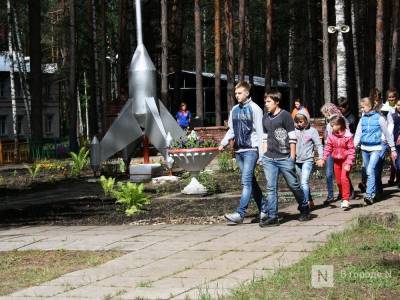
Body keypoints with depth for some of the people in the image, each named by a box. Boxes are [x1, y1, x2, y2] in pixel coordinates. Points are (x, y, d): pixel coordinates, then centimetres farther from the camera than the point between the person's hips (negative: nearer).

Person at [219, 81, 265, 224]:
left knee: (246, 181, -14)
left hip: (251, 150, -7)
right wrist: (223, 143, 5)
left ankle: (240, 213, -20)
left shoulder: (255, 109, -6)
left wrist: (261, 153, -12)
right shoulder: (234, 110, 13)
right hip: (238, 150, 7)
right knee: (251, 181, 12)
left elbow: (260, 132, -8)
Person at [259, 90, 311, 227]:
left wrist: (292, 157, -9)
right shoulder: (265, 117, 12)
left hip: (285, 158, -5)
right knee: (271, 188, -2)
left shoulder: (285, 115, -6)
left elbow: (292, 137, -7)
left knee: (294, 185, 6)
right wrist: (264, 155, 13)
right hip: (269, 159, 5)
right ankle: (272, 217, -2)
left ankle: (305, 210, 25)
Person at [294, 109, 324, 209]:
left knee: (304, 182, -18)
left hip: (307, 160, -4)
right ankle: (310, 201, 26)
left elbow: (318, 145, -3)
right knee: (303, 183, 13)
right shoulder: (295, 131, 3)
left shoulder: (312, 131, -4)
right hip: (297, 160, 4)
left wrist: (320, 158, -12)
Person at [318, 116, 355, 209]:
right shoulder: (331, 136, -4)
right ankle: (343, 198, 24)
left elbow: (351, 150, -15)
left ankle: (346, 200, -15)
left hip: (345, 160, -5)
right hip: (336, 160, 5)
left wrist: (348, 163, -20)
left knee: (344, 178, -17)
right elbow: (328, 148, 3)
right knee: (338, 181, 10)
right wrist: (323, 159, -7)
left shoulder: (348, 136, -17)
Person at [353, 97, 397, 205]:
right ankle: (373, 193, 25)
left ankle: (369, 195, -21)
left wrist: (393, 149, 4)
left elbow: (387, 134, 1)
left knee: (370, 170, -19)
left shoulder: (379, 118, -6)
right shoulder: (363, 119, 6)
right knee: (369, 172, 11)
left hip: (375, 148, -5)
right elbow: (358, 134, 8)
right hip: (364, 148, 5)